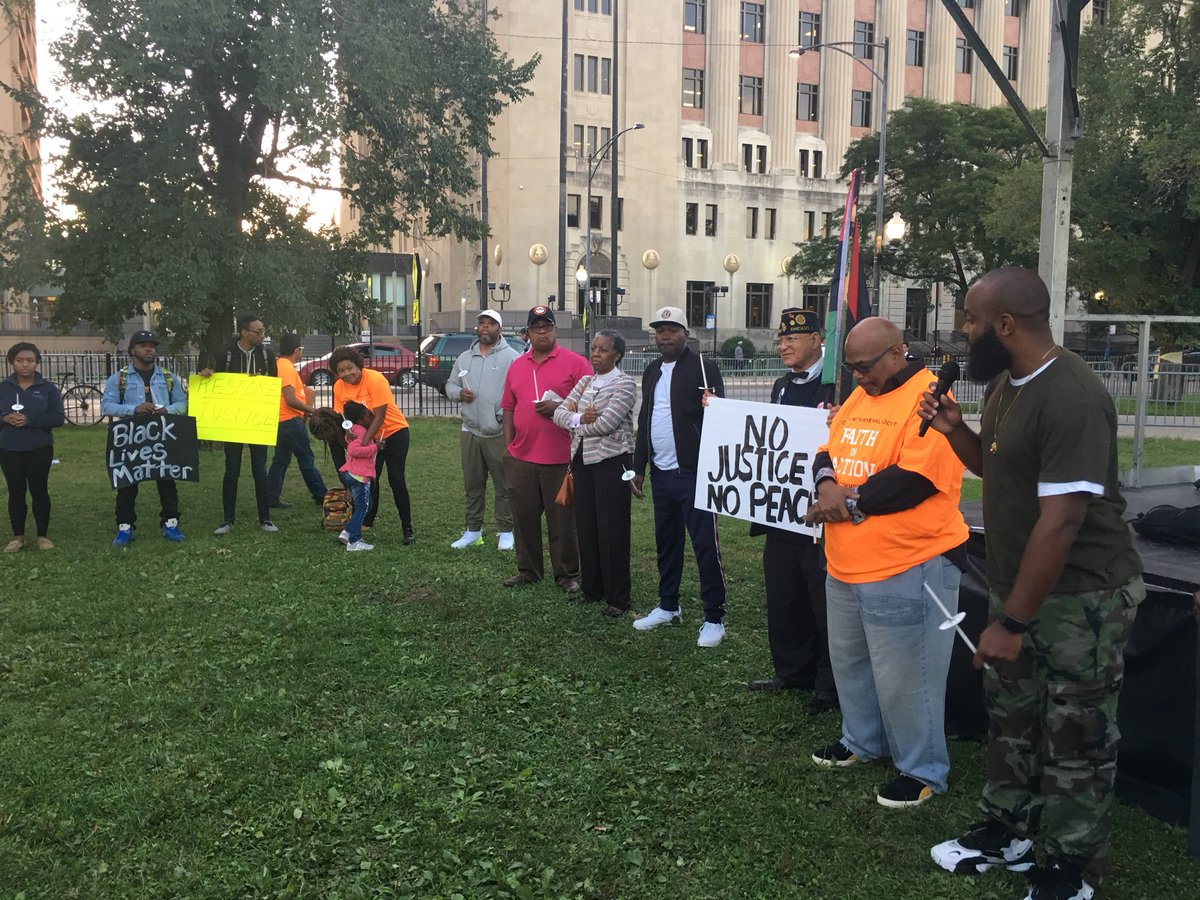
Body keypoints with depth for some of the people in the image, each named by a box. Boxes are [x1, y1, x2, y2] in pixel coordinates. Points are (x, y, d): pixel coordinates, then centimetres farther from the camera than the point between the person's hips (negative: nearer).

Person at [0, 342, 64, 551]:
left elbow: (58, 417, -8)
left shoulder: (48, 388, -2)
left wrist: (29, 420, -20)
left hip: (39, 449, -2)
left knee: (39, 491, 5)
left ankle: (43, 535, 15)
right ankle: (18, 536, 18)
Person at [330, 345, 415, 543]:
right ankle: (368, 521, 29)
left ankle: (408, 528, -3)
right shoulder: (339, 387, -7)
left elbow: (379, 417, -24)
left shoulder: (375, 380, -24)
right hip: (368, 435, 6)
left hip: (394, 431, -5)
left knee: (396, 480, -10)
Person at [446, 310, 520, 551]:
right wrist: (459, 393, -2)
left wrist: (505, 414, -21)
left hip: (500, 434, -5)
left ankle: (505, 532, 12)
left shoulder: (512, 357, -4)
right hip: (470, 432, 5)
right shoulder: (464, 358, 14)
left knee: (504, 486, 1)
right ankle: (473, 531, 23)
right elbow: (450, 385, 21)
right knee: (472, 485, 13)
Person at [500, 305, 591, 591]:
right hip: (521, 457, 5)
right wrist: (508, 444, 10)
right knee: (524, 517, 11)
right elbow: (509, 407, 15)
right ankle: (528, 571, 25)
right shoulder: (517, 366, 13)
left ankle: (568, 575, 15)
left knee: (562, 519, 3)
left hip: (561, 458, -4)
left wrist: (559, 407, -18)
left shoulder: (575, 363, -2)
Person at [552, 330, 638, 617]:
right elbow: (560, 412, 5)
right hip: (582, 460, 7)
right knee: (586, 526, 11)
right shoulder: (585, 382, 13)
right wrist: (579, 418, -15)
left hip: (611, 461, -7)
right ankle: (592, 588, 24)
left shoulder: (625, 384, -8)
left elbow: (606, 423, -19)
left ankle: (618, 598, 7)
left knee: (612, 530, -2)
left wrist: (575, 423, -4)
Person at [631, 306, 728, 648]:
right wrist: (639, 467, 17)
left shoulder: (703, 367, -6)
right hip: (660, 473, 7)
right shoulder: (652, 372, 15)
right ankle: (668, 606, 29)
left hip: (693, 472, -7)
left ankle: (714, 618, 4)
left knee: (705, 544, -4)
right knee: (666, 542, 16)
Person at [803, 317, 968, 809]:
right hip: (847, 566, 9)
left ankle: (921, 770, 18)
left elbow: (913, 479, -24)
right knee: (850, 659, 21)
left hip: (906, 569, -9)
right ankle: (862, 740, 41)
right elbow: (827, 453, 14)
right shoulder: (858, 397, 12)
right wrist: (827, 484, -9)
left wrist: (847, 503, -16)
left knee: (903, 675, 1)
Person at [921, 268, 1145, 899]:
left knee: (1075, 736, 6)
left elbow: (1061, 520, -27)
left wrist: (1012, 622, -24)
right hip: (1016, 584, 9)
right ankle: (1008, 830, 37)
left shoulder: (1071, 398, -24)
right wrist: (954, 430, -1)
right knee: (1009, 717, 19)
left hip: (1080, 594, -9)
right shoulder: (1005, 382, 6)